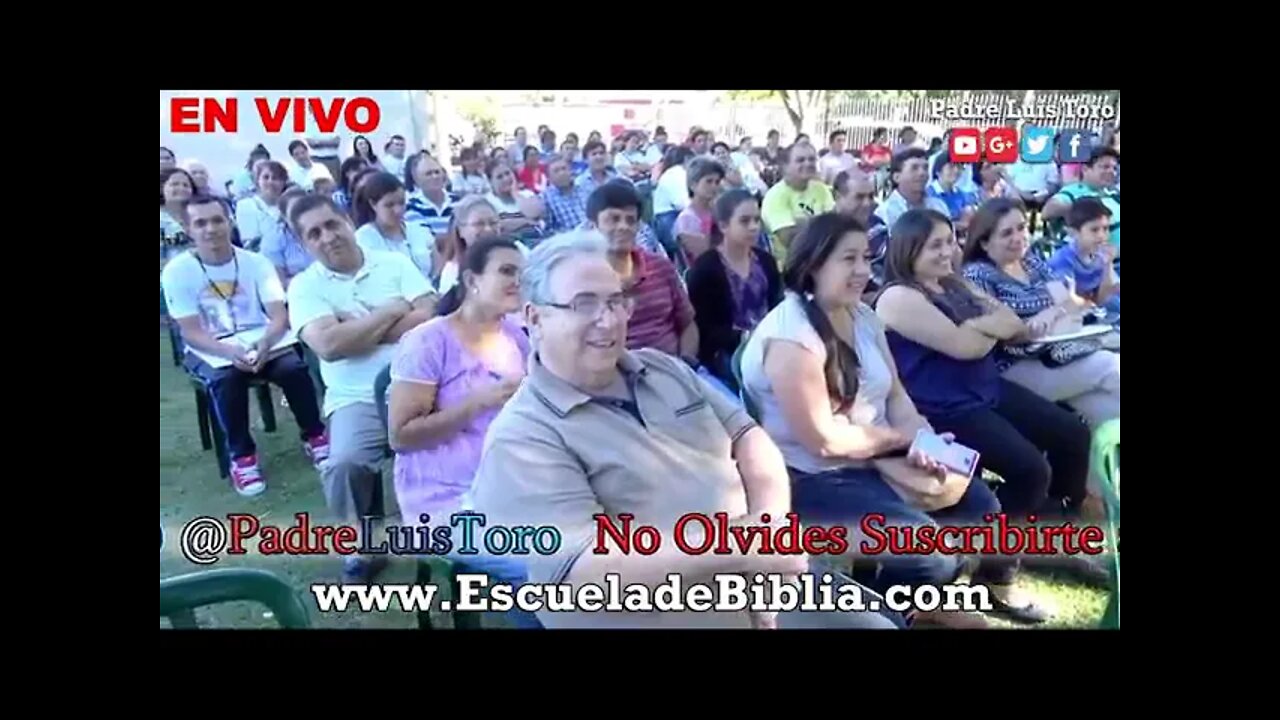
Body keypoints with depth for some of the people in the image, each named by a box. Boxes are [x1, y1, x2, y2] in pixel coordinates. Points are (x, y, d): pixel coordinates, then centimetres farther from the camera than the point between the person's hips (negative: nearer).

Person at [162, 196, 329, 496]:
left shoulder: (256, 262, -2)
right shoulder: (176, 271, -7)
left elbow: (279, 316, -7)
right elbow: (191, 332, -10)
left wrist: (264, 343, -30)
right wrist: (230, 351, -30)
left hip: (262, 340, 2)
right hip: (211, 350, -1)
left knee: (294, 367, -27)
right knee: (227, 377, -34)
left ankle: (314, 436, -4)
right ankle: (241, 455, -15)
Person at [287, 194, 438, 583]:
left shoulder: (394, 262, 11)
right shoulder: (304, 286, 5)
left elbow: (429, 318, -3)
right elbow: (328, 344, -12)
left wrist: (354, 330, -6)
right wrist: (393, 310, -4)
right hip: (358, 398, -1)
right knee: (344, 463, -29)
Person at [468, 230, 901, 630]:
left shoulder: (663, 368, 10)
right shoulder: (522, 438, -13)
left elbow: (746, 435, 10)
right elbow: (582, 571, -23)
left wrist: (770, 516, -10)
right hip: (666, 615, -7)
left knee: (879, 623, 9)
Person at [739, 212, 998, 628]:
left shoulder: (862, 316, 5)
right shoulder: (789, 336, -23)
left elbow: (895, 394, 8)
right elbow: (824, 439, -24)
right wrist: (905, 438, -11)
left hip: (873, 461, 9)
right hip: (811, 480, -9)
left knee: (979, 506, 11)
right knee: (931, 547, -21)